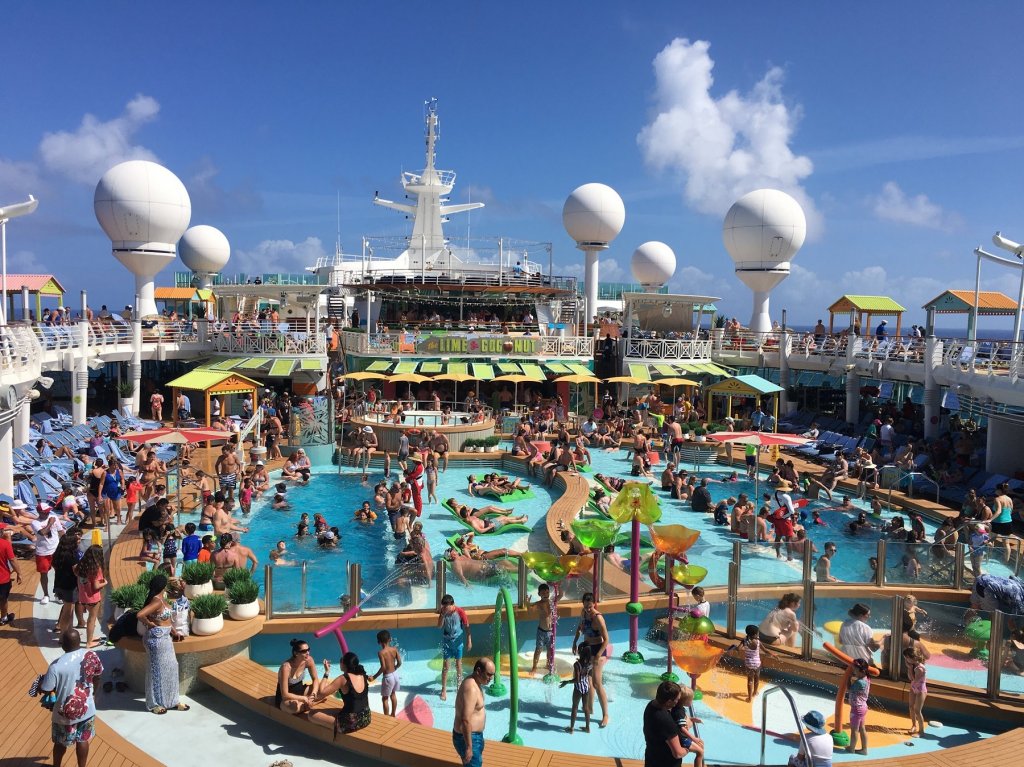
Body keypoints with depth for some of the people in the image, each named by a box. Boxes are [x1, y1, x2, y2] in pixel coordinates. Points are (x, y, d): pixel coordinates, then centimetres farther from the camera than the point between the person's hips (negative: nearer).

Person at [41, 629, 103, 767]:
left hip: (65, 713, -2)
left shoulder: (56, 666, -26)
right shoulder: (91, 656, -14)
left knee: (61, 743, 24)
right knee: (83, 740, 23)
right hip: (87, 709, 2)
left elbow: (45, 690, -18)